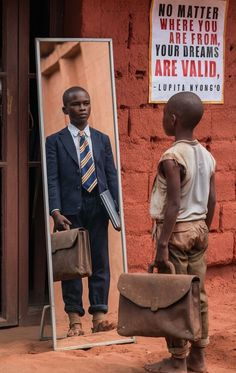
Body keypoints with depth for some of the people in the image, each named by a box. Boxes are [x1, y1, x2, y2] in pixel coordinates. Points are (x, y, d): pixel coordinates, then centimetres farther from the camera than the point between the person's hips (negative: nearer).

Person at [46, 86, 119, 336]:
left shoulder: (102, 139, 13)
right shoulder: (55, 141, 3)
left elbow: (111, 175, 10)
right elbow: (52, 180, -4)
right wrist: (55, 212, -15)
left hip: (98, 208, 3)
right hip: (69, 210, -3)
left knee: (100, 263, 3)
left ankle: (99, 317, 8)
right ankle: (75, 320, 6)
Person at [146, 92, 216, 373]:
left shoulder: (172, 157, -17)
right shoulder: (206, 156, 5)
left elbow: (174, 205, -20)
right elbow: (211, 201, 9)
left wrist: (162, 244, -18)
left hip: (177, 230, -7)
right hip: (199, 229, 8)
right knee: (197, 295, 11)